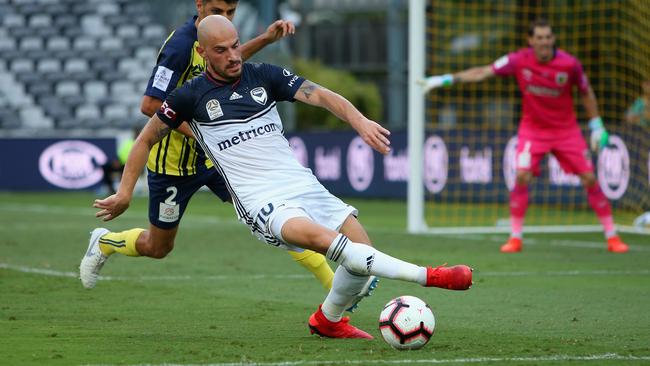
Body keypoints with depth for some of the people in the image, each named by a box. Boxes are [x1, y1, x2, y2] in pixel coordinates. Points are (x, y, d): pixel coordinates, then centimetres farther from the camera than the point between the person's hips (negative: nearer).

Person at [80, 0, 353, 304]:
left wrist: (266, 39, 12)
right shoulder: (181, 45, -25)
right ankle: (104, 243, 43)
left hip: (215, 154, 6)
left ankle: (335, 284, -8)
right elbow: (150, 105, -28)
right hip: (173, 162, -6)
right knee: (158, 247, 12)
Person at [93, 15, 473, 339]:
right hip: (260, 201, -4)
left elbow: (321, 95, -6)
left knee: (362, 248, -10)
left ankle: (328, 320, 18)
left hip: (300, 183, 4)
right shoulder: (191, 96, 2)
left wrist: (361, 121, -24)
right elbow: (147, 139, 14)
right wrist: (124, 193, 10)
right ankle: (426, 275, -35)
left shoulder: (265, 75, 6)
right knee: (320, 237, -31)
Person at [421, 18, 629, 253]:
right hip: (533, 128, 0)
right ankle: (515, 238, -7)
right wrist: (446, 80, -16)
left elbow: (586, 93, 1)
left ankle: (612, 237, 9)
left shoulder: (570, 64, -15)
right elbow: (482, 73, -10)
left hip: (566, 130, 0)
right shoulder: (519, 61, -14)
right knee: (522, 176, -19)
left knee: (589, 179, -4)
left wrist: (597, 126, 1)